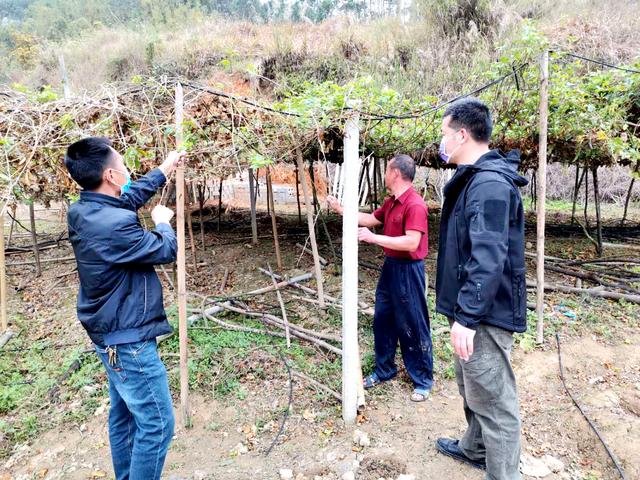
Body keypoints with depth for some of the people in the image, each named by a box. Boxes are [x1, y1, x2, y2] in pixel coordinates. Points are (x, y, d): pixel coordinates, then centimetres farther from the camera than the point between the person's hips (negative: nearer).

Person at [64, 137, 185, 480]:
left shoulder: (83, 211, -1)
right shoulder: (115, 224, -30)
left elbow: (132, 196, 16)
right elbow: (166, 251, -15)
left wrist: (165, 169, 25)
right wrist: (163, 222, 6)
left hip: (111, 336, 10)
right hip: (129, 342, -10)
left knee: (123, 414, 23)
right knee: (157, 423, 2)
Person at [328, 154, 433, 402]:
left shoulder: (415, 204, -21)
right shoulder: (391, 202, 8)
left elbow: (411, 242, -28)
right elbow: (370, 219, 20)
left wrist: (373, 238, -25)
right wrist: (341, 209, 14)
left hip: (408, 270, -9)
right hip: (390, 265, 9)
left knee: (413, 326, 2)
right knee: (382, 320, 16)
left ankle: (423, 379, 19)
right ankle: (384, 369, 32)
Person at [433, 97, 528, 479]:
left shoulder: (489, 183, -21)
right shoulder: (476, 179, 12)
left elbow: (488, 259, -28)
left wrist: (467, 317, -27)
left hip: (486, 314, -11)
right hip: (474, 310, 11)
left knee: (494, 400, 3)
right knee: (474, 390, 25)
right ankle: (475, 449, 45)